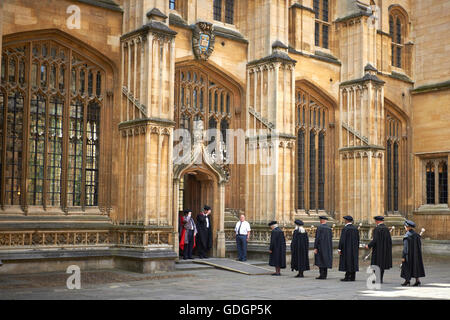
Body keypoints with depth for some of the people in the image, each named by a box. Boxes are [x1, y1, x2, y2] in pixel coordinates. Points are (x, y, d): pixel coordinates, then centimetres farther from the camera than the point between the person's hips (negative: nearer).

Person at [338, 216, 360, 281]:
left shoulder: (345, 229, -12)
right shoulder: (356, 229, 8)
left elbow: (342, 240, -16)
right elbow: (358, 240, 11)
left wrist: (339, 249, -12)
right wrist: (357, 249, 18)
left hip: (346, 249, -6)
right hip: (354, 249, 6)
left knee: (347, 262, -3)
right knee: (353, 261, 8)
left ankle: (347, 277, -4)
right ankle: (352, 277, 9)